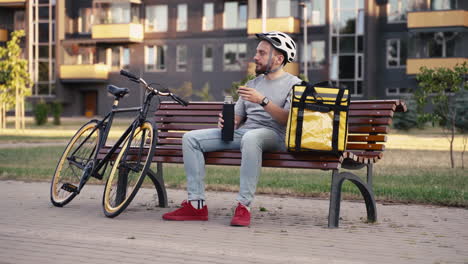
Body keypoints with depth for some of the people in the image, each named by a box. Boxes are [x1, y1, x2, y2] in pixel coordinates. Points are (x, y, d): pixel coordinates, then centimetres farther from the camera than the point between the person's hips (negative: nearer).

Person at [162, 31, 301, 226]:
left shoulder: (293, 84, 5)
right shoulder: (252, 84, 26)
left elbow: (288, 120, -10)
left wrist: (263, 101, -21)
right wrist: (226, 122, -3)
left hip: (273, 135, -7)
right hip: (242, 132, 7)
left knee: (250, 137, -43)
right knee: (190, 138, -9)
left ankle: (244, 206, -39)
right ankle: (196, 204, -15)